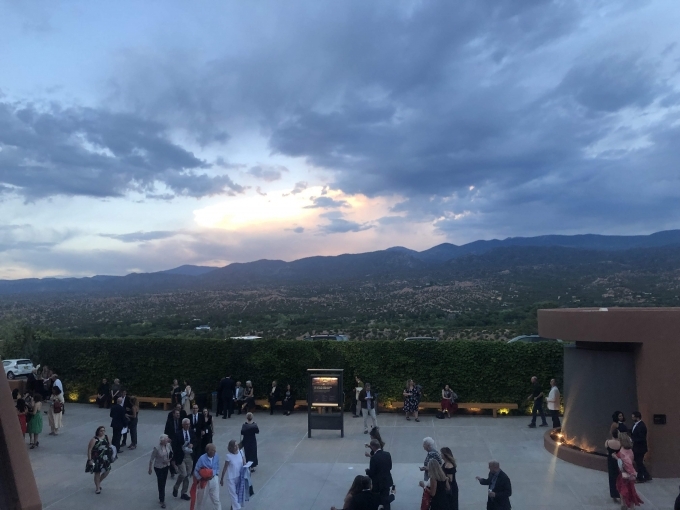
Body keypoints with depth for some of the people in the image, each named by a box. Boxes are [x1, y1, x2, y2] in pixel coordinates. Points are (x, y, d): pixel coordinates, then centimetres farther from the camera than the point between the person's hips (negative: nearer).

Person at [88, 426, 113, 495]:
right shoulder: (94, 440, -18)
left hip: (105, 458, 6)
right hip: (97, 459, -6)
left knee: (107, 471, 12)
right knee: (97, 473, 6)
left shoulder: (106, 437, -1)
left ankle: (99, 482, 40)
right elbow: (89, 450, -17)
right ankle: (97, 488, 26)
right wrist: (90, 460, -19)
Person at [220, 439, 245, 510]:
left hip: (239, 477, 5)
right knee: (233, 494, 4)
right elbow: (225, 468, -11)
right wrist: (221, 479, -4)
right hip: (231, 478, -5)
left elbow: (244, 463, 5)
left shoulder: (240, 452, -9)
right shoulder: (229, 456, -20)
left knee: (238, 493, 19)